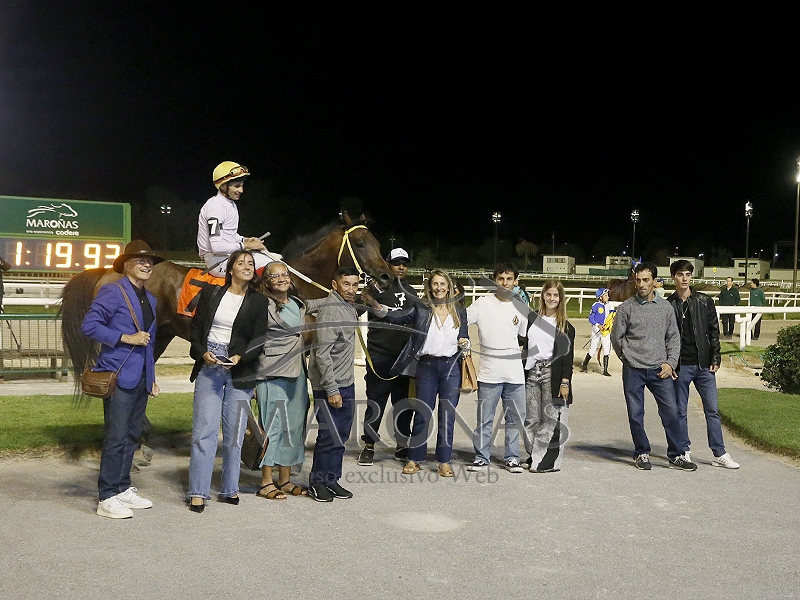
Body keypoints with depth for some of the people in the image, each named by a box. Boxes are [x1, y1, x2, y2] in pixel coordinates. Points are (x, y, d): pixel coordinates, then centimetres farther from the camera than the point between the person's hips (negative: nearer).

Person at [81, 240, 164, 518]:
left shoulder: (150, 299, 18)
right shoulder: (112, 292, -6)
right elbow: (89, 325, -15)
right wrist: (126, 338, -18)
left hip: (141, 378, 8)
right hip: (119, 375, -8)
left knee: (132, 435, 12)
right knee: (116, 437, -8)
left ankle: (123, 488, 22)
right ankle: (107, 498, -1)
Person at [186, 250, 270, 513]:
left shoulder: (259, 302, 4)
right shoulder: (210, 293, 7)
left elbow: (258, 340, 0)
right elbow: (195, 328, 7)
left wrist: (240, 357, -16)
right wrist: (203, 353, -9)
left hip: (240, 370, 0)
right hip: (209, 366, 0)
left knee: (234, 433, 5)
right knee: (204, 430, -4)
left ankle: (229, 489, 17)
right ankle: (198, 492, 3)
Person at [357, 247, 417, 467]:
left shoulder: (411, 293, 16)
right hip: (380, 356, -5)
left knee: (404, 403, 11)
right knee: (375, 402, 1)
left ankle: (402, 445, 22)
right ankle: (369, 447, 11)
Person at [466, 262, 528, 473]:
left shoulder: (521, 307, 11)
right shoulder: (483, 304, 1)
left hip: (515, 374, 3)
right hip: (489, 373, -3)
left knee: (515, 418, 7)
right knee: (485, 419, 1)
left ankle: (511, 457, 20)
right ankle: (481, 457, 13)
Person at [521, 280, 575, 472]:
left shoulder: (566, 327, 4)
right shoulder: (531, 318, 11)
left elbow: (567, 356, 0)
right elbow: (523, 345, 13)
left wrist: (565, 382, -7)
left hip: (552, 374, -3)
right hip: (531, 372, 3)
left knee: (551, 418, -4)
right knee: (531, 418, 5)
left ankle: (548, 461, 3)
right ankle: (534, 456, 17)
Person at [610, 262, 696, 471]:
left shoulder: (666, 307, 7)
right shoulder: (626, 307, 0)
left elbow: (673, 337, 12)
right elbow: (616, 337, 6)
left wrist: (670, 362, 1)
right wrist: (630, 358, 8)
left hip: (659, 369, 2)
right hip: (633, 370, -1)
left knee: (671, 411, -1)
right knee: (636, 415, 4)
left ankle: (677, 455, 11)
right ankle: (642, 454, 19)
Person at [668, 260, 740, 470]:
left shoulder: (704, 301, 5)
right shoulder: (668, 305, 1)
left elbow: (714, 331, 6)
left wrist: (715, 359, 0)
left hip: (704, 365, 1)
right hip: (680, 366, -1)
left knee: (712, 410, 3)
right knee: (680, 411, 6)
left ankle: (719, 454, 9)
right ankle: (684, 450, 17)